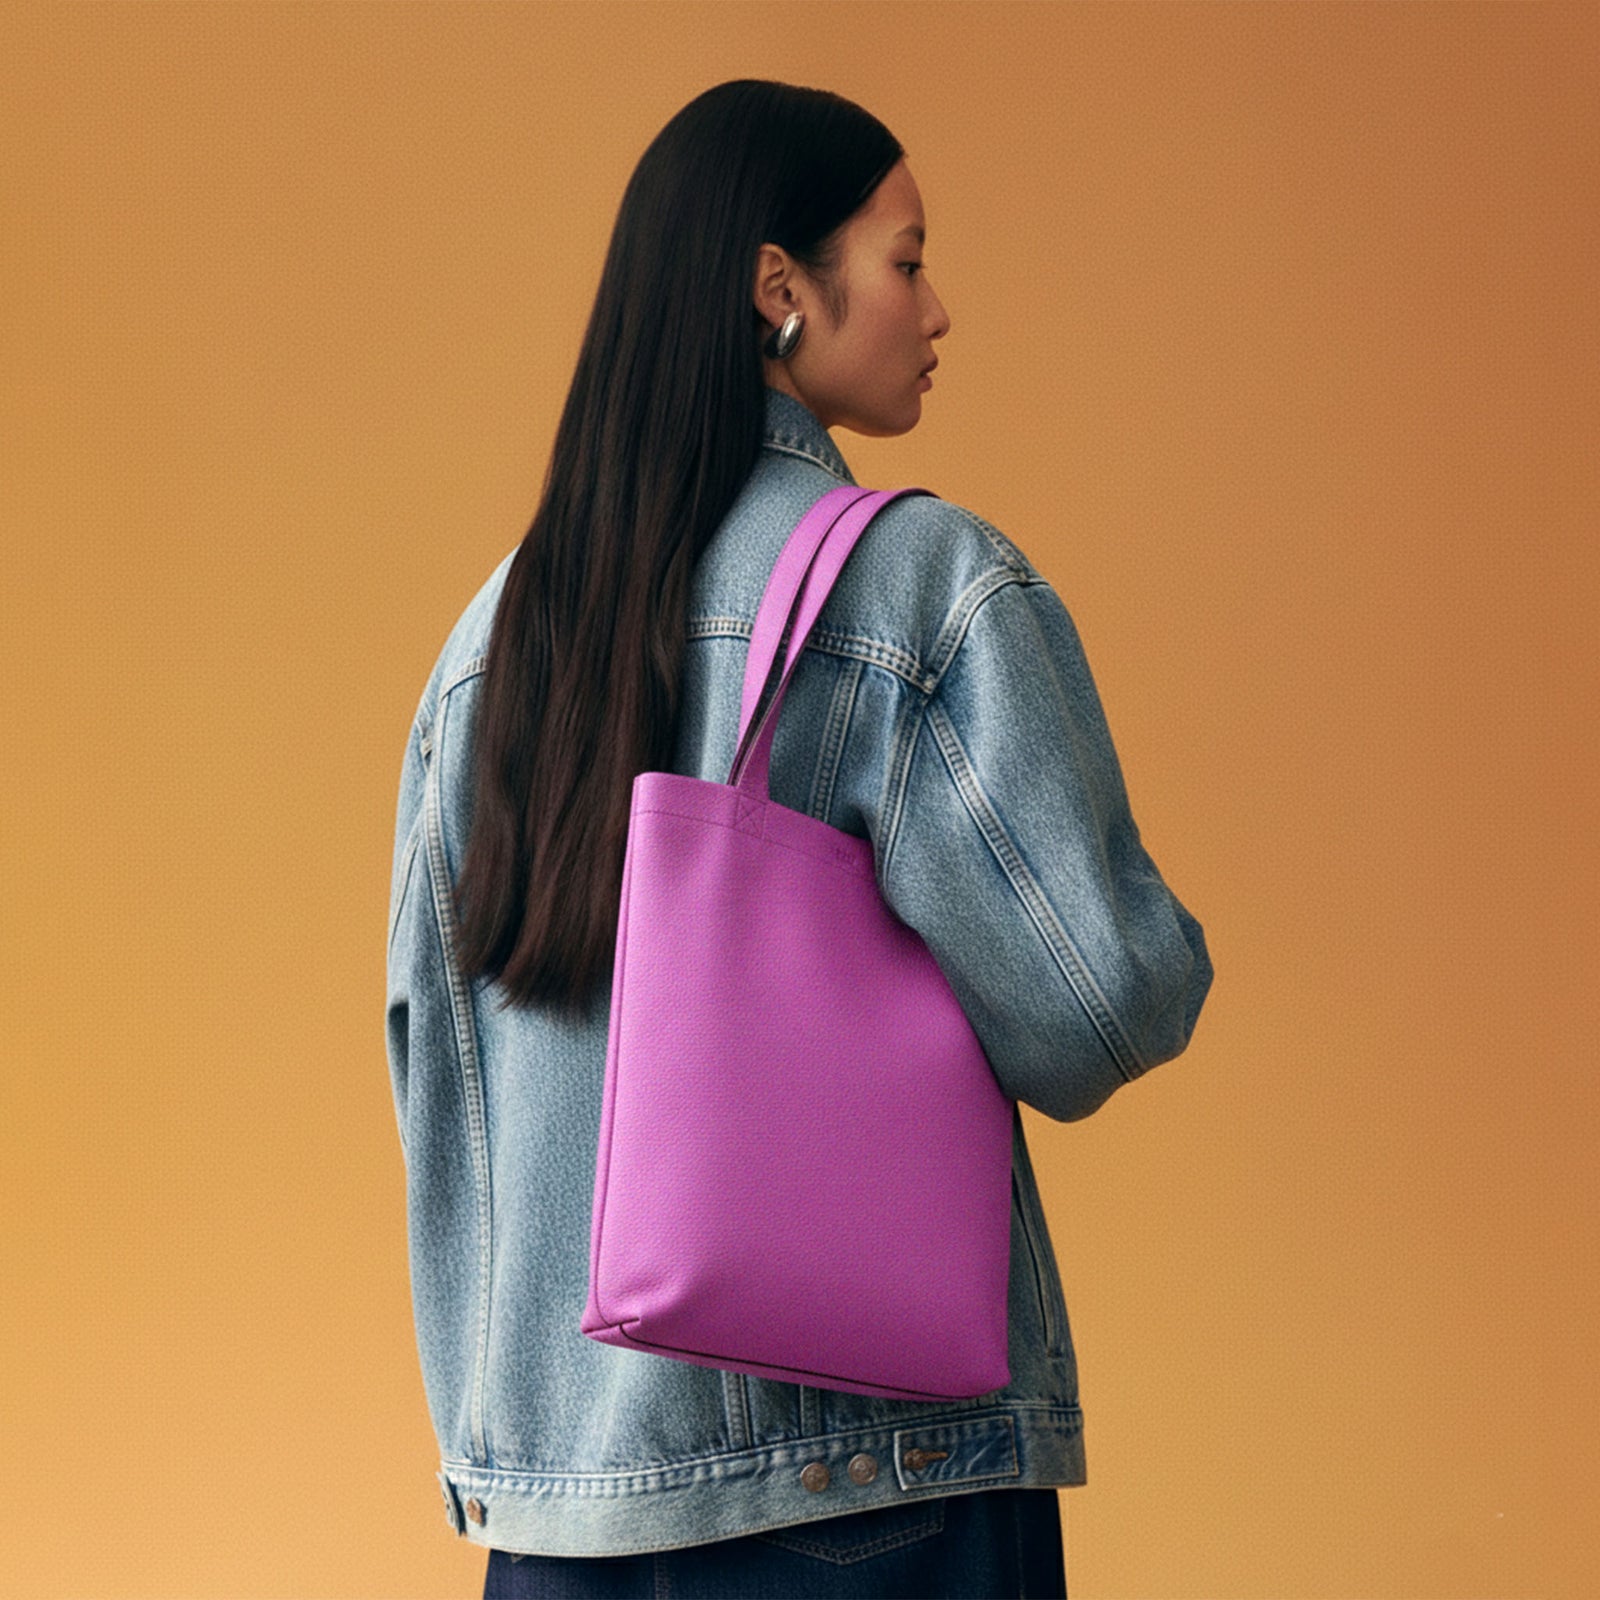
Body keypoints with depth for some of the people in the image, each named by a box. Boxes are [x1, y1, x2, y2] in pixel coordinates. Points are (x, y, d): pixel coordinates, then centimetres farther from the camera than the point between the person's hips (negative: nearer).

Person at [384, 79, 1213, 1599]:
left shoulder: (499, 629, 7)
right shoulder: (932, 584, -10)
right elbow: (1094, 1008, -14)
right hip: (874, 1465, -5)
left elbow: (431, 1052, 11)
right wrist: (1160, 959, 8)